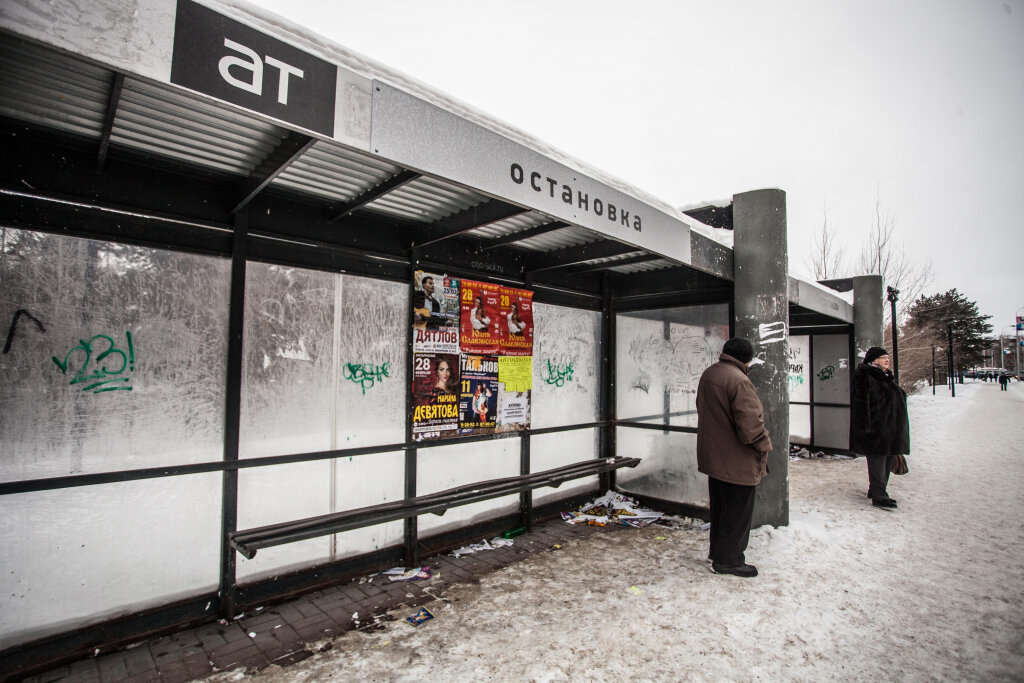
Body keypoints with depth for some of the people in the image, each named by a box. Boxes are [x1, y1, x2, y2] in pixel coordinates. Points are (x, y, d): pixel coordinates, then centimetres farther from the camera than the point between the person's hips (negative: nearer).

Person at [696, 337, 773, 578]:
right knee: (737, 510, 5)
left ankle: (718, 550, 33)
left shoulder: (708, 374, 8)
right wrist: (764, 444, -9)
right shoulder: (739, 380, -23)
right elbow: (749, 422, -27)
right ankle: (728, 560, 16)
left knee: (720, 508, 21)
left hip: (713, 456, 9)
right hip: (737, 461, -9)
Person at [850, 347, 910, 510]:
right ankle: (879, 497, -1)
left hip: (891, 431, 10)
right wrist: (865, 427, -23)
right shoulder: (865, 377, -12)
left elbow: (897, 402, 26)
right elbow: (862, 402, -18)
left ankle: (876, 491, 26)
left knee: (887, 462, 15)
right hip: (876, 430, -10)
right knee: (877, 463, -6)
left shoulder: (887, 377, 18)